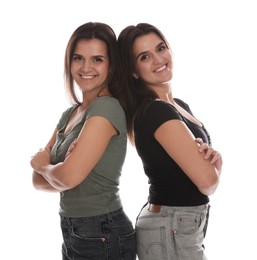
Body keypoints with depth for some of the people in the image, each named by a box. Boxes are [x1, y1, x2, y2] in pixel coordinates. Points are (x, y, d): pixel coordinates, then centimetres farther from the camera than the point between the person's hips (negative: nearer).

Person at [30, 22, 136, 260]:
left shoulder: (107, 108, -16)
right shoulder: (70, 114, 9)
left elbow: (70, 176, -25)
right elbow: (39, 181, 7)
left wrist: (43, 165, -4)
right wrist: (57, 168, -14)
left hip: (102, 237, -8)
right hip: (74, 233, 8)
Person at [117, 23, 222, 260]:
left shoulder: (179, 106, 8)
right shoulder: (155, 111, -20)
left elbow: (209, 169, 10)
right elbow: (208, 181, -24)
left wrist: (211, 155, -12)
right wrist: (215, 162, -2)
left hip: (181, 226, 9)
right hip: (171, 232, -9)